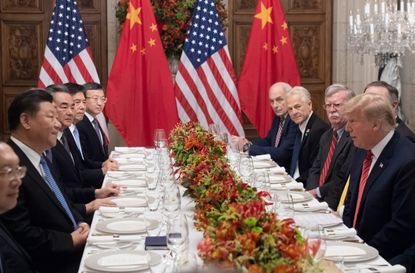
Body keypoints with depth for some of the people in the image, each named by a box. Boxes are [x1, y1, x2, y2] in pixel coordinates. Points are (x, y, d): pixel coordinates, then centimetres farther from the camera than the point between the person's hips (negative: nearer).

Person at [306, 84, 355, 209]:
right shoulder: (326, 137, 19)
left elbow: (347, 178, -18)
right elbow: (315, 170, 15)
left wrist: (319, 192, -10)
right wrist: (311, 191, -5)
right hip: (317, 199, 8)